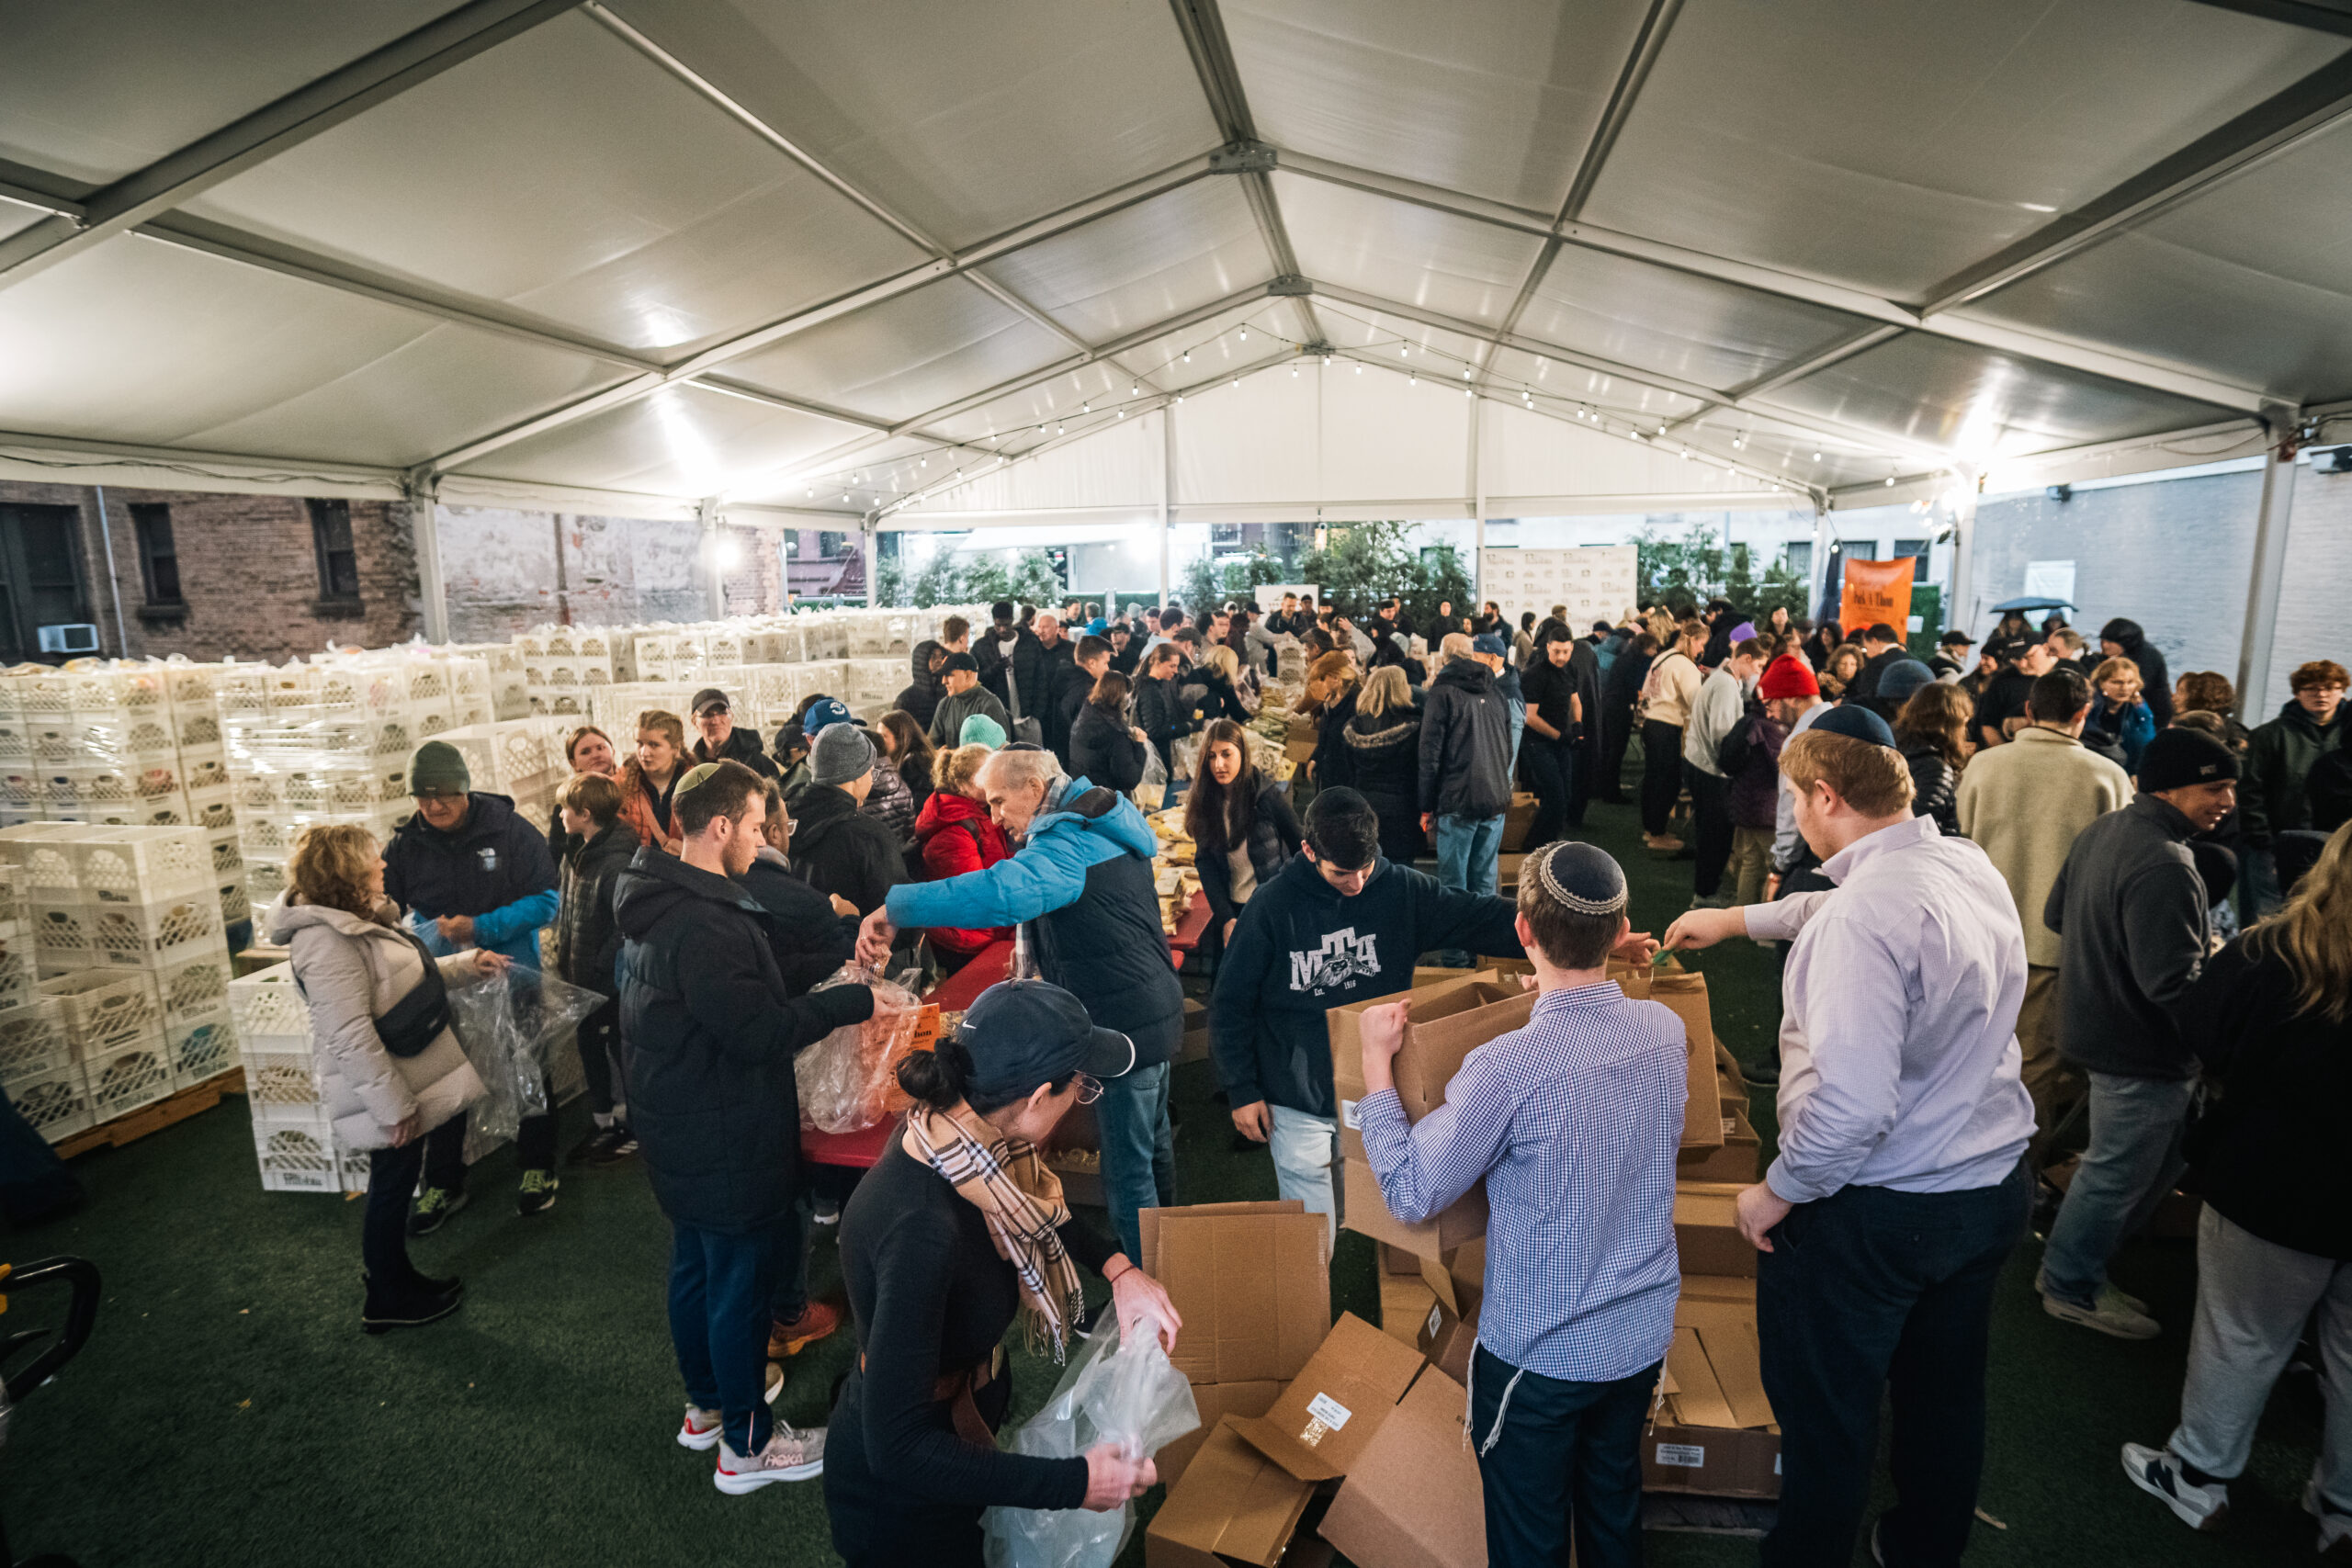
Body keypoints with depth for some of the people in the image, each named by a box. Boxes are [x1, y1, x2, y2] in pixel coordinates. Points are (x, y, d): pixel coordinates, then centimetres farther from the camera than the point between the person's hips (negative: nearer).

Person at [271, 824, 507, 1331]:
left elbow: (407, 979, 22)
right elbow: (350, 1037, -29)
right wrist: (395, 1105, -26)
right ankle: (387, 1304, 25)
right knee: (392, 1186, 7)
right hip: (388, 1091, -9)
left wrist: (466, 964, 10)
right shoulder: (327, 939, -26)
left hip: (415, 1078, 9)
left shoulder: (358, 921, 8)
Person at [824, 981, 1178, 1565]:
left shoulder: (953, 1132, -16)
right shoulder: (919, 1228, -41)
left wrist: (1118, 1267, -7)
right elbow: (896, 1446, -34)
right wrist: (1075, 1483, -30)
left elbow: (1033, 1210, 7)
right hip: (903, 1495, -7)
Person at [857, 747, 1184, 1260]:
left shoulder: (1070, 844, -23)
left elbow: (1001, 893, -40)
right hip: (1155, 1009, 11)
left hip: (1123, 1023, -11)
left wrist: (897, 908, -37)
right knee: (1153, 1145, 26)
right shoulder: (1100, 826, 11)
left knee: (1127, 1172, 1)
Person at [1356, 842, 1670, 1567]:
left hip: (1538, 1351, -6)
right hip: (1644, 1334, 6)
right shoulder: (1665, 1029, -12)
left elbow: (1411, 1194, -21)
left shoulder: (1507, 1067, -32)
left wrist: (1376, 1062, -14)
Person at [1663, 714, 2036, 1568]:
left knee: (1826, 1417, 13)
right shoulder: (1971, 865, -2)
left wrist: (1776, 1191, -17)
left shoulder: (1861, 915, -30)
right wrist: (1739, 917, 28)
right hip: (1993, 1187, 9)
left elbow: (1853, 1105, -32)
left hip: (1876, 1210, -9)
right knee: (1945, 1394, 28)